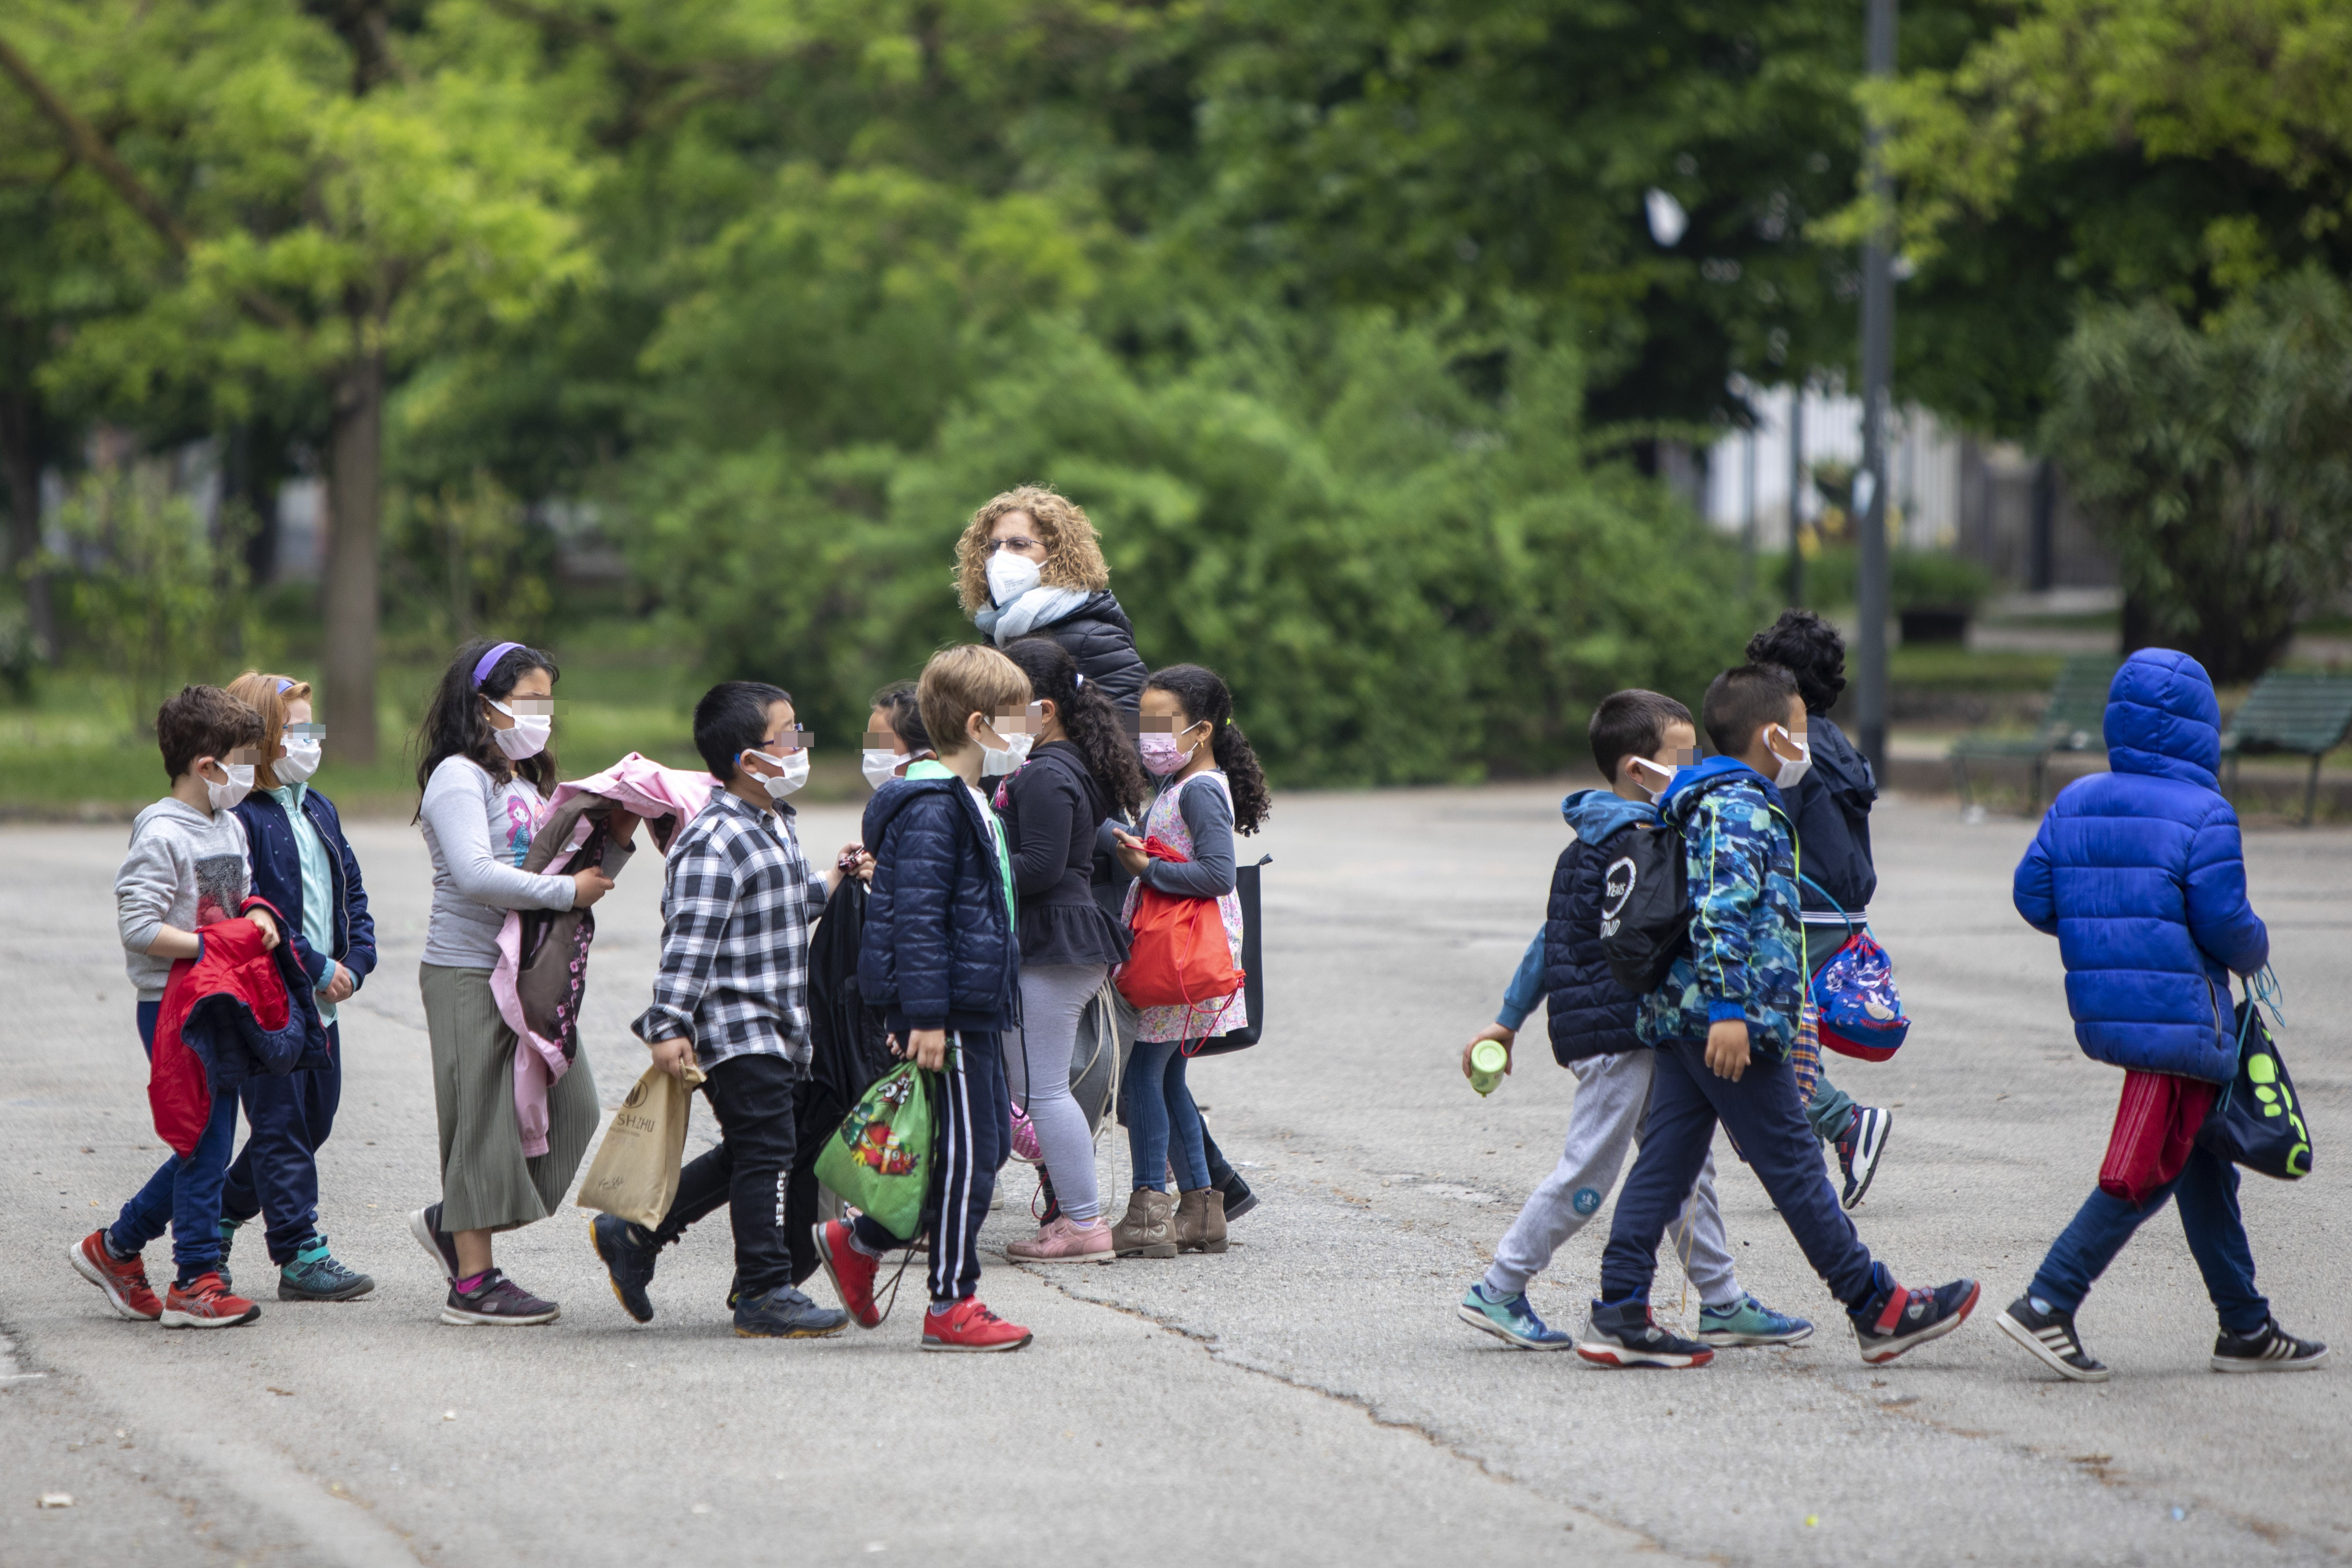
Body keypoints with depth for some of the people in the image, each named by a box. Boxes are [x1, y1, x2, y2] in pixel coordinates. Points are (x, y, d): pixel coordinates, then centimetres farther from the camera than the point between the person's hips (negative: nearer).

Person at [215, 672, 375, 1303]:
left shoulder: (319, 810, 13)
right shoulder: (241, 818, -14)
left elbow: (351, 890, 16)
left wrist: (355, 963, 0)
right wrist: (317, 968, -17)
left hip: (319, 1002, 9)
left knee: (314, 1119, 14)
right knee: (282, 1126, -3)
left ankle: (220, 1214, 30)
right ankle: (300, 1257, 0)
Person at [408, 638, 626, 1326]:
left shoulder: (527, 783, 19)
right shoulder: (459, 777, -9)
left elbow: (568, 872, 19)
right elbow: (475, 874, -23)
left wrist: (615, 844, 1)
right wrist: (567, 890, -22)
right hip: (469, 973, -9)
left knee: (570, 1107, 5)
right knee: (486, 1115, -6)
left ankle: (451, 1221, 19)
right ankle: (473, 1282, 1)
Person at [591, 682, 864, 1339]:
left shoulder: (776, 826, 14)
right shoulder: (714, 842, -18)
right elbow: (689, 941, -22)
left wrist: (832, 880, 10)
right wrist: (669, 1026, -25)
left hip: (778, 1031, 10)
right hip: (736, 1032, -10)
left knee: (752, 1154, 14)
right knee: (766, 1153, -5)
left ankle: (635, 1235, 25)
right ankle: (764, 1295, 3)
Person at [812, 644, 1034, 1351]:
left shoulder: (967, 803, 17)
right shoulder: (932, 809, -16)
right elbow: (916, 917, -21)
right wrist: (925, 1018, -25)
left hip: (975, 1010, 10)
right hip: (948, 1011, -10)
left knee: (986, 1145, 13)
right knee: (967, 1154, -5)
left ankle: (857, 1242, 22)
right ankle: (951, 1306, 3)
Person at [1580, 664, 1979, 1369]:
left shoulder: (1713, 802, 20)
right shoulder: (1741, 808, -12)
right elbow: (1721, 910, -23)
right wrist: (1729, 1011, -29)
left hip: (1678, 1020, 10)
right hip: (1729, 1023, -10)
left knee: (1667, 1160, 6)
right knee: (1792, 1162, -3)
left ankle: (1618, 1315, 2)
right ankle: (1878, 1309, 4)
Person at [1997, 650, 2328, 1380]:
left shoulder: (2075, 803, 7)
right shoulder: (2202, 815, -12)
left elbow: (2033, 897, 6)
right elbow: (2224, 923, -15)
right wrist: (2255, 952, 7)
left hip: (2102, 1012, 8)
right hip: (2180, 1016, -8)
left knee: (2204, 1163, 16)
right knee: (2148, 1171, -2)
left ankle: (2247, 1327, 23)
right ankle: (2046, 1305, -10)